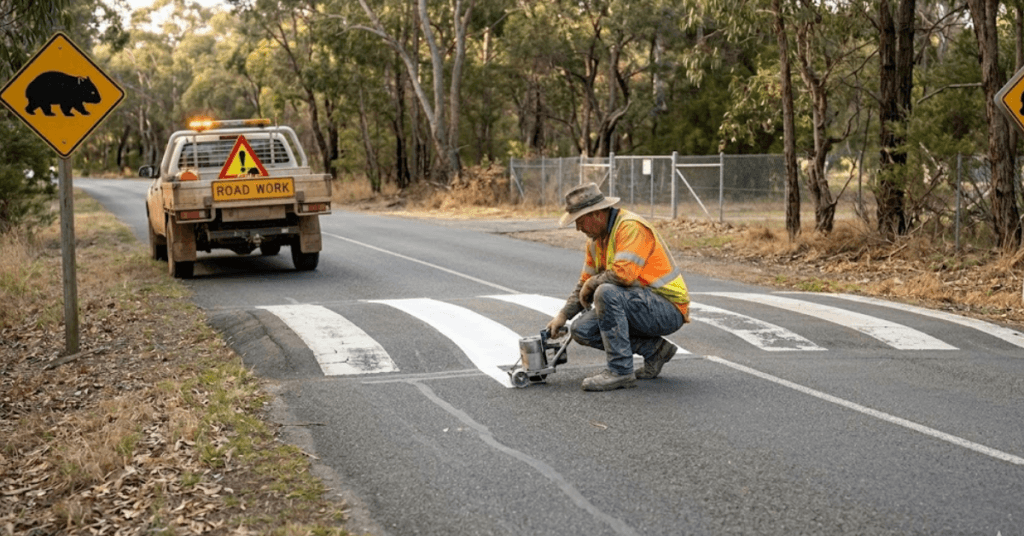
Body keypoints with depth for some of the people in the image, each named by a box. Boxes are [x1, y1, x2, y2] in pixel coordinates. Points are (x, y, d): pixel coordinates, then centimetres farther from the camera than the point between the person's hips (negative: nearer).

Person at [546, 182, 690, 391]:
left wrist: (593, 282, -15)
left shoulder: (631, 227, -20)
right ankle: (655, 349, 6)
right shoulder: (596, 239, 9)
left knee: (606, 293, -31)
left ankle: (621, 371, -21)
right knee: (581, 329, -2)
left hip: (668, 310, -10)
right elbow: (585, 283, 17)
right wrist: (563, 315, 5)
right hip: (642, 307, 10)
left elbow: (623, 274, -34)